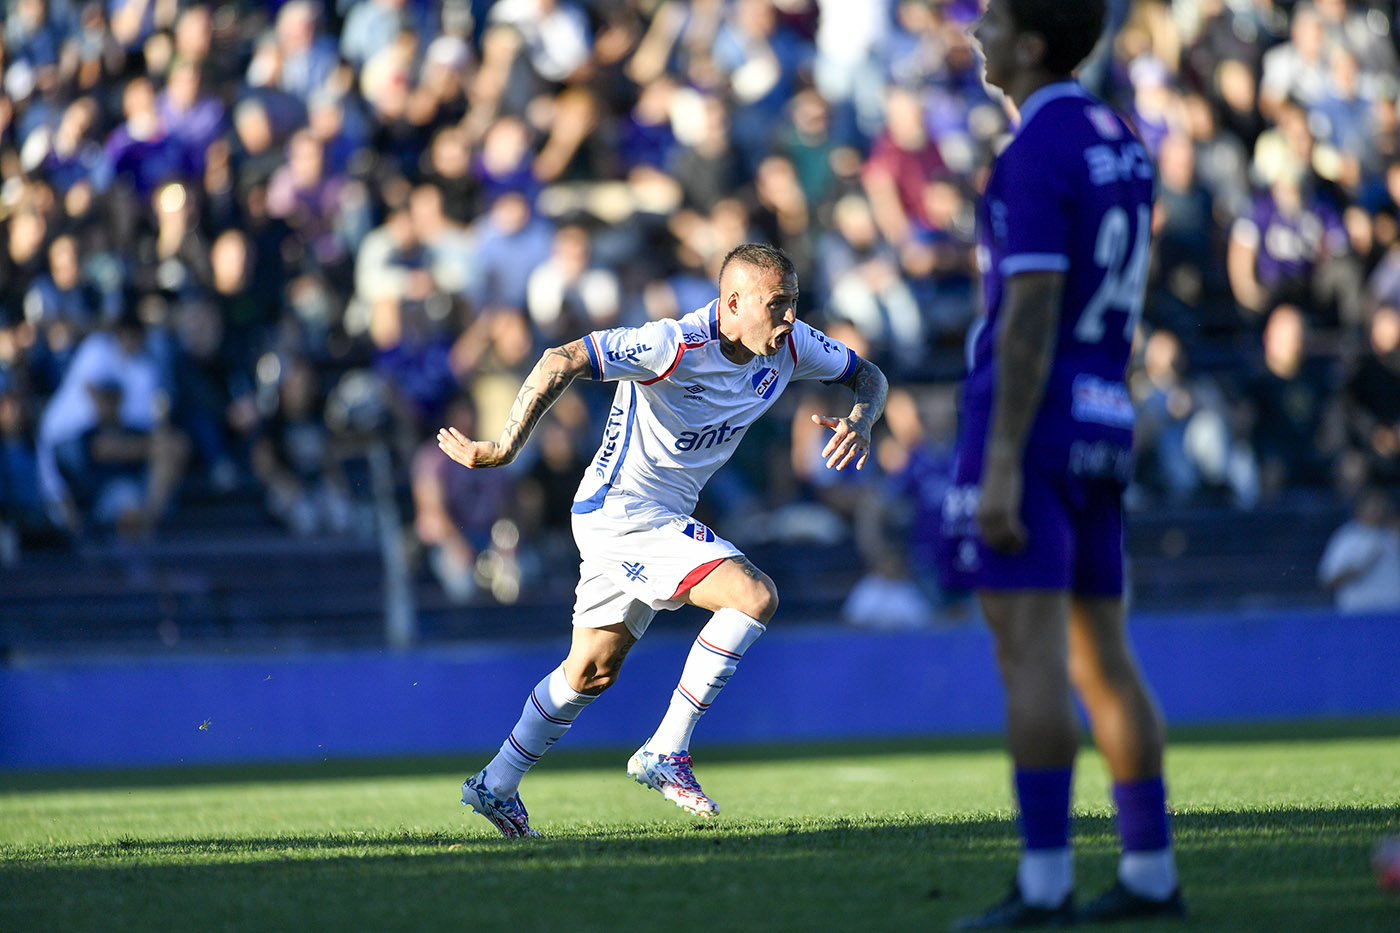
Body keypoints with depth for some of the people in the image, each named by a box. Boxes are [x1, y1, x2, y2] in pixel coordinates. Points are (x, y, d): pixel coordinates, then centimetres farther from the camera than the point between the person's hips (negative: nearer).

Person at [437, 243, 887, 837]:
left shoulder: (790, 344, -4)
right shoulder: (676, 346, -27)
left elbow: (867, 375, 10)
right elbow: (563, 361, -32)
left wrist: (860, 421, -13)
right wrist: (505, 448, -36)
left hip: (663, 518, 9)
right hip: (621, 512, -9)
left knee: (593, 671, 19)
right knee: (755, 596, -22)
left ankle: (497, 787, 34)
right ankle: (665, 754, -14)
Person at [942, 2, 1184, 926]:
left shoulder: (1037, 152, -13)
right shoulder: (1122, 146, 14)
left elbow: (1032, 314, -19)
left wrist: (1001, 465, -20)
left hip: (1029, 427, -9)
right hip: (1102, 426, 9)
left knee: (1030, 653, -9)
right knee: (1102, 657, 11)